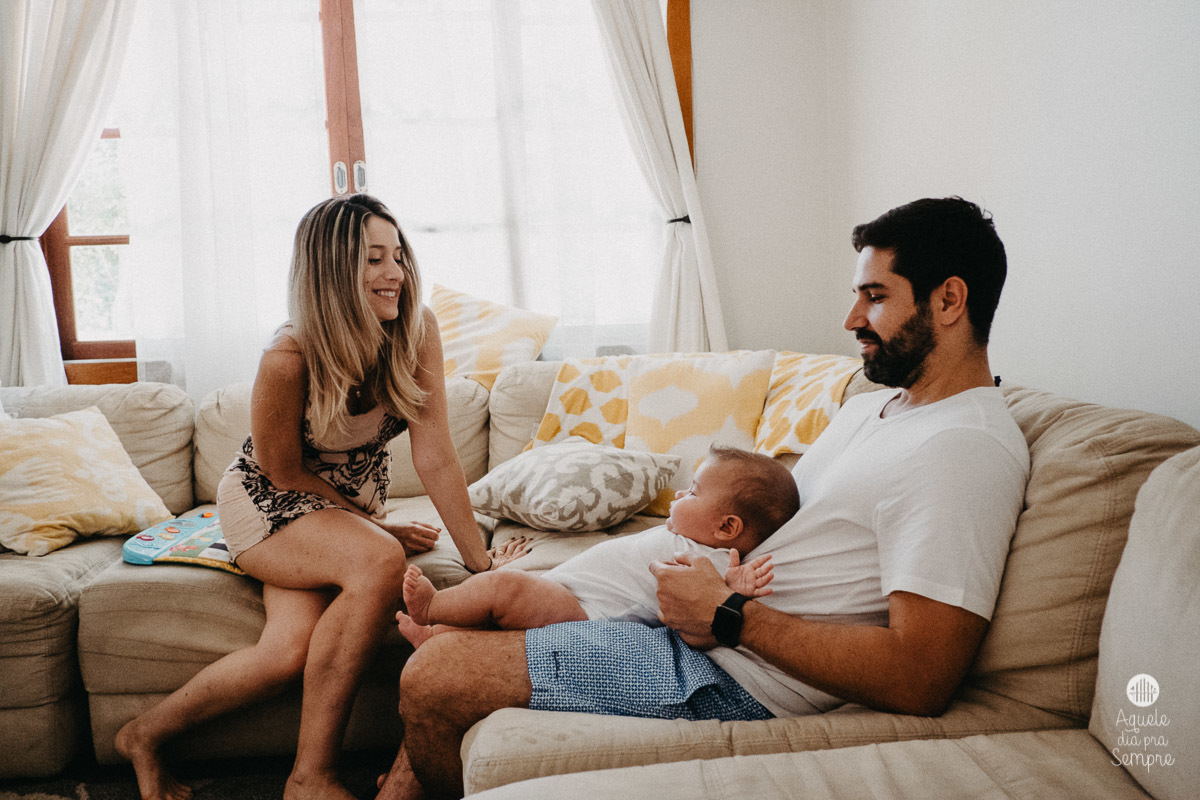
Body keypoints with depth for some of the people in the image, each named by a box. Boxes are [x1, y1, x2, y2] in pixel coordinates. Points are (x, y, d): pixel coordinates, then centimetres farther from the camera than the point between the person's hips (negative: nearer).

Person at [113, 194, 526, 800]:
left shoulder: (417, 331, -15)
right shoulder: (289, 360, -26)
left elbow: (435, 456, -16)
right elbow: (284, 471, -12)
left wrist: (481, 562, -19)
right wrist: (376, 528, -8)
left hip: (351, 507, 4)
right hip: (266, 503, -4)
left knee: (290, 652, -22)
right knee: (380, 560, -34)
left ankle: (145, 736, 6)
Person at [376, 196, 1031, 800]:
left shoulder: (964, 450, -19)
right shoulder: (873, 404, 14)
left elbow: (921, 680, -27)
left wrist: (729, 615, -21)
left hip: (733, 681, -10)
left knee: (433, 678, -12)